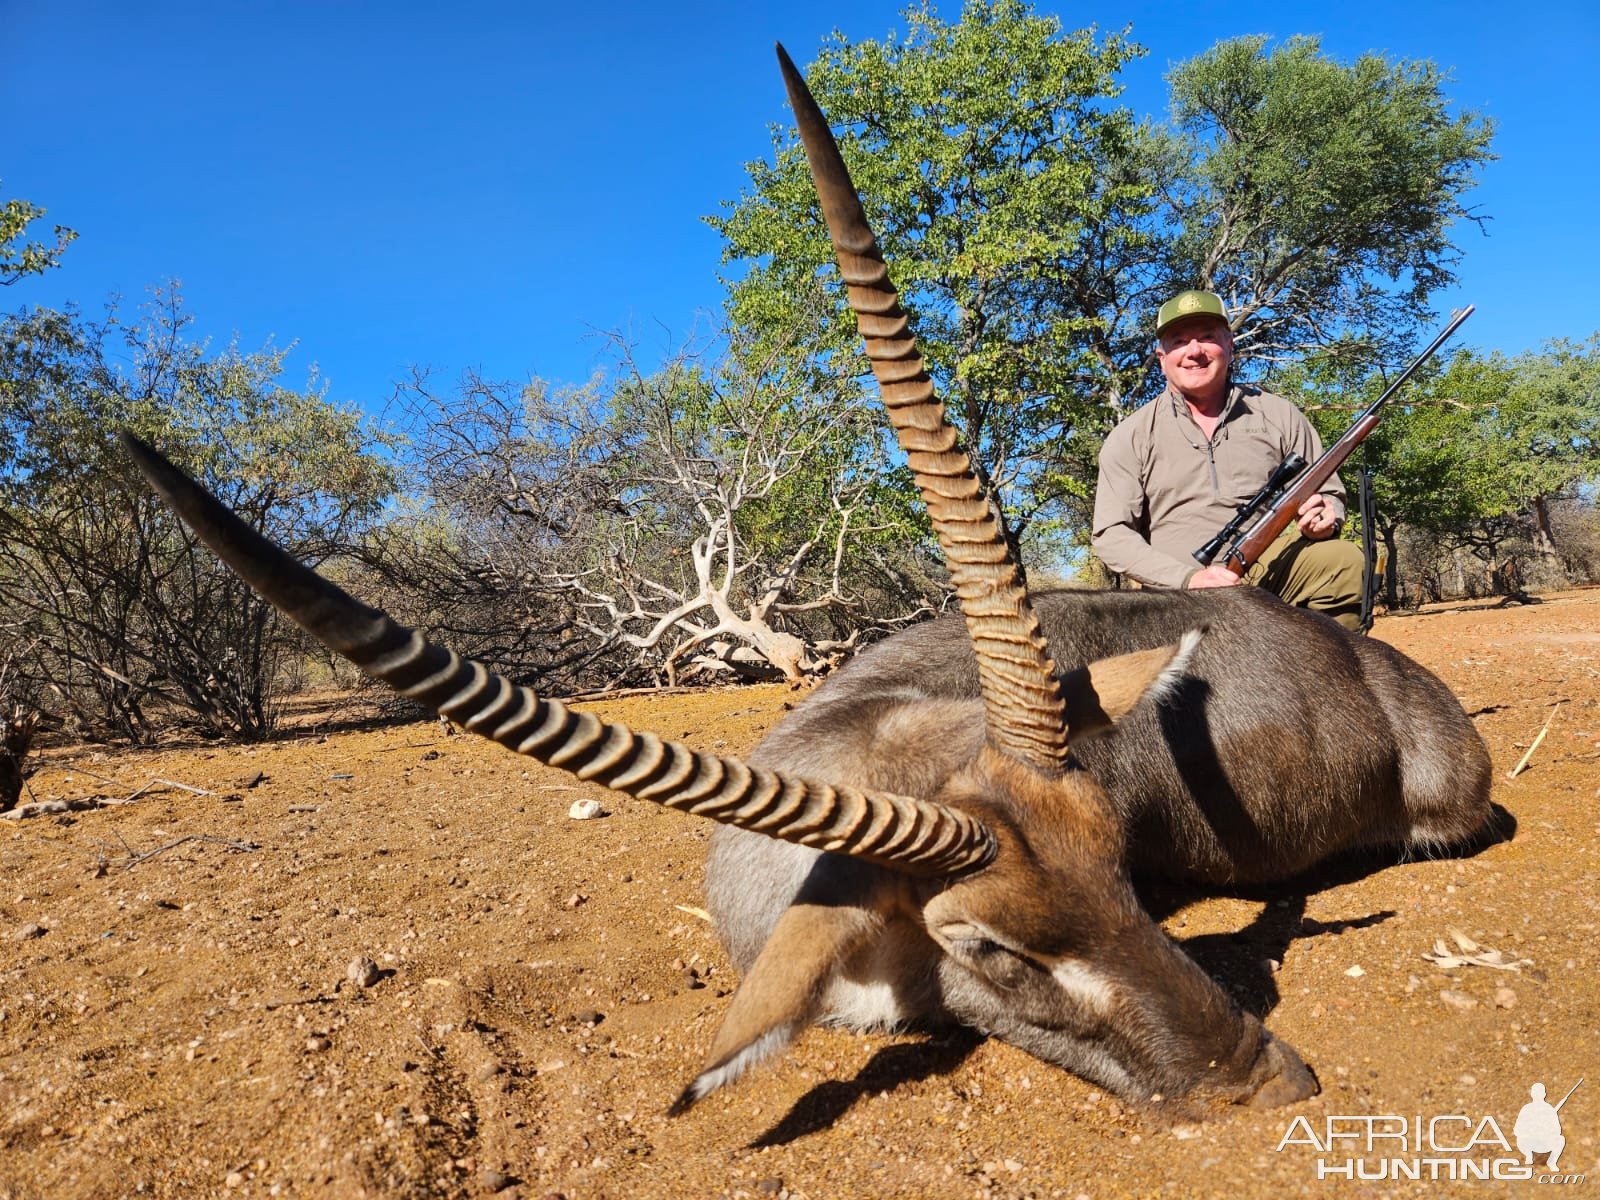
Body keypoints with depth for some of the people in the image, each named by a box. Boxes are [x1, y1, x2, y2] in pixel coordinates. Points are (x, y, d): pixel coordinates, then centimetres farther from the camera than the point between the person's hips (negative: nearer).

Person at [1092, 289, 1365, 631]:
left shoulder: (1279, 416, 12)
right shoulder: (1131, 437, 5)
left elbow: (1330, 494, 18)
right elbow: (1111, 534, -2)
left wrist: (1326, 515, -9)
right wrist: (1188, 579, -17)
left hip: (1271, 565, 3)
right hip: (1179, 588, -2)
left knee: (1345, 562, -25)